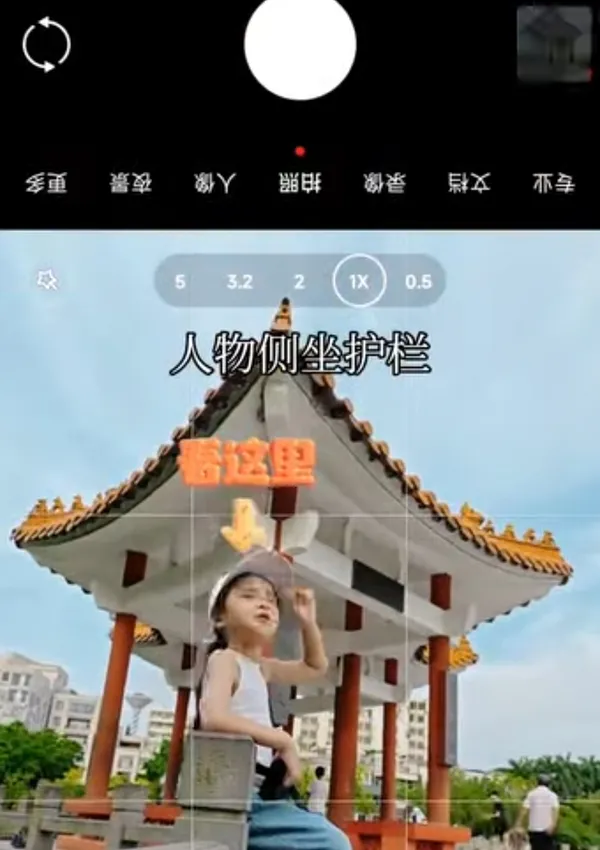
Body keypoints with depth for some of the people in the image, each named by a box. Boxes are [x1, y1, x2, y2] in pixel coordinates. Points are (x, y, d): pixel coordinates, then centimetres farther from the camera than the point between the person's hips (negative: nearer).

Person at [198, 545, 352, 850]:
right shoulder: (225, 659, -9)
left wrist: (308, 622, 16)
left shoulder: (261, 667, 18)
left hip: (256, 795, 10)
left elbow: (316, 667, 33)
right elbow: (214, 718, -29)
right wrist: (283, 740, -22)